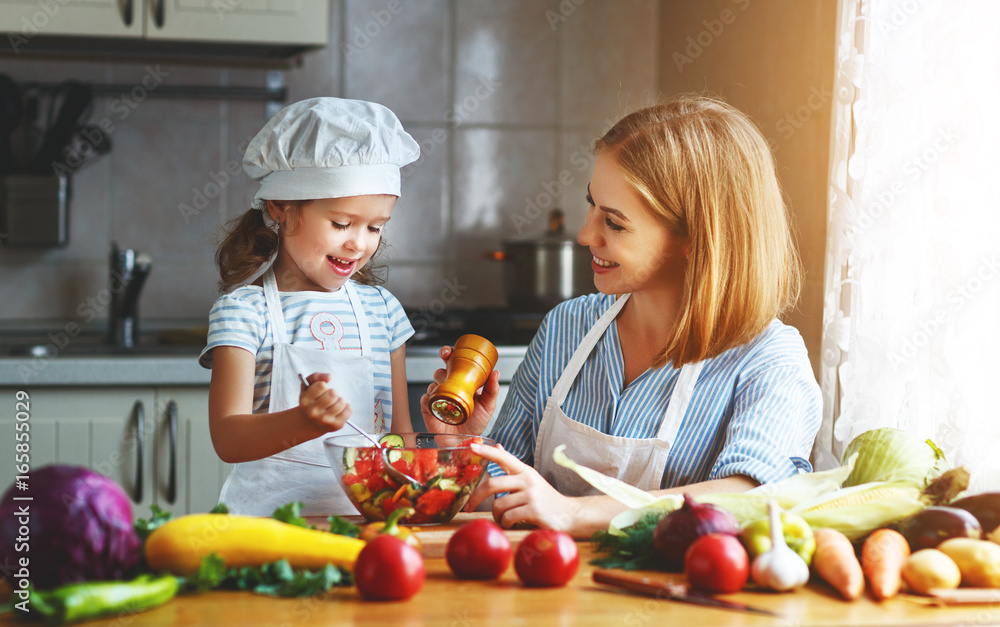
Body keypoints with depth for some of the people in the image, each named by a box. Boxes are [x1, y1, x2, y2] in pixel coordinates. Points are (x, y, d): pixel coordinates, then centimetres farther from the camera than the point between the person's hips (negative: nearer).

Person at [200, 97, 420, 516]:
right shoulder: (244, 310, -2)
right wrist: (307, 422, -30)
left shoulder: (382, 308, 14)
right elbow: (227, 441, -12)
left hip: (367, 513, 4)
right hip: (268, 511, -4)